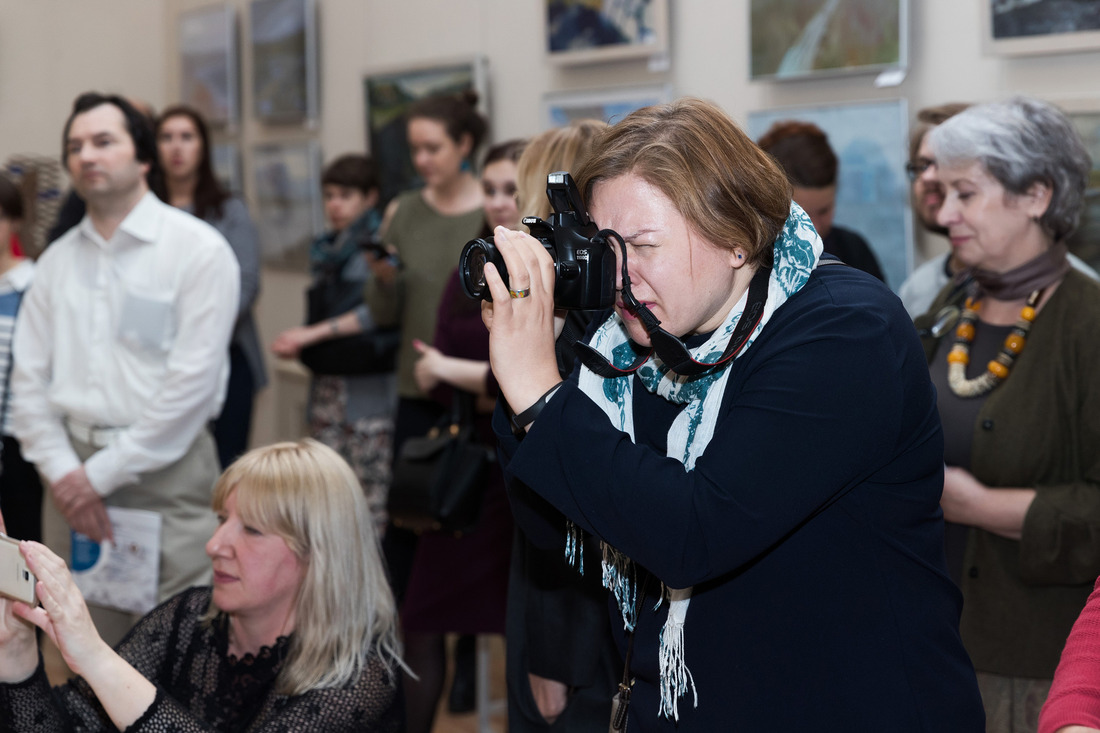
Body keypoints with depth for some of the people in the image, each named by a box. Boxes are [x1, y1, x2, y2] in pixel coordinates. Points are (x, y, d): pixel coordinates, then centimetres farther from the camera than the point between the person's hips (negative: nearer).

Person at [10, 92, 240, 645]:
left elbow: (191, 382, -12)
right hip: (73, 468, 5)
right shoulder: (57, 260, 12)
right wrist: (63, 471, -6)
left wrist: (104, 473, -10)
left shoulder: (198, 249, -5)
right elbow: (29, 380, 9)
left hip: (166, 473, -5)